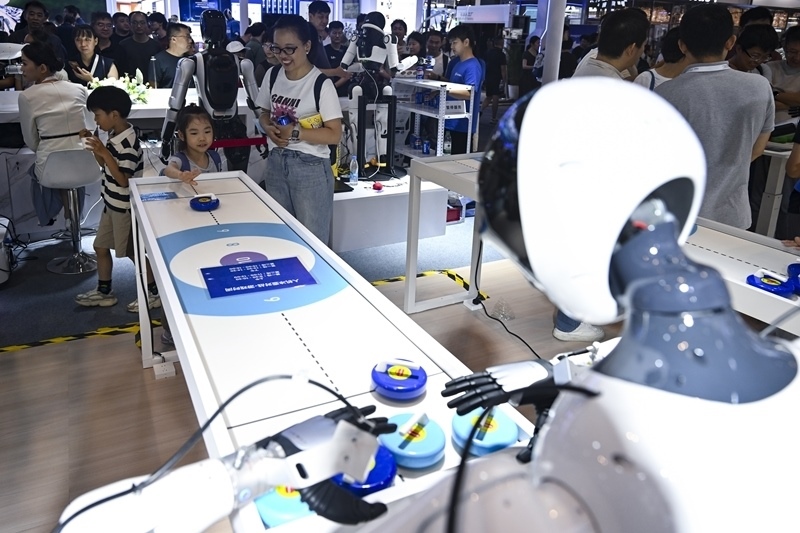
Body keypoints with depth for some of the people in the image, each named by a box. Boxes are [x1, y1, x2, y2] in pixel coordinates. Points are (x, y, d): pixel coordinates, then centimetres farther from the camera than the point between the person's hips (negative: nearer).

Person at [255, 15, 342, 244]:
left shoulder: (321, 83, -13)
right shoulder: (272, 75, 4)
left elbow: (334, 134, -14)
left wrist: (296, 133, -22)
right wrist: (269, 128, -6)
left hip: (310, 168, -5)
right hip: (276, 163, 6)